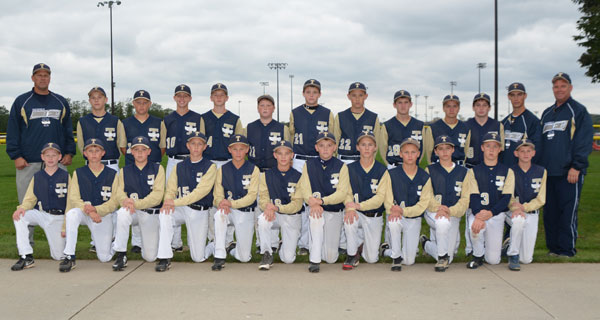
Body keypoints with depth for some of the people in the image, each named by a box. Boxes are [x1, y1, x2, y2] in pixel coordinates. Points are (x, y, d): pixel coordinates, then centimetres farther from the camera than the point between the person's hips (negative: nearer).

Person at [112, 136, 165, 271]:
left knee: (150, 257, -1)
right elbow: (120, 194, -3)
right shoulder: (124, 171, 7)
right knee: (123, 212, -37)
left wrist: (136, 203, -25)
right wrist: (125, 200, -27)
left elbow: (157, 195, -11)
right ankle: (121, 254, -24)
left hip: (151, 214, 0)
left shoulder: (157, 169, 0)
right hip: (133, 213, 1)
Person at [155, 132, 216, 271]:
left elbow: (201, 191, -14)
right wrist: (168, 200, -19)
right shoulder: (179, 167, 12)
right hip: (180, 209, 3)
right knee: (164, 215, -33)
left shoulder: (210, 167, -2)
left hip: (200, 212, -3)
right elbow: (171, 189, 6)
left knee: (198, 258, -3)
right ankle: (164, 258, -26)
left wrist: (176, 202, -22)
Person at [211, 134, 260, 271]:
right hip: (229, 212, 1)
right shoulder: (222, 170, 2)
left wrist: (232, 203, -27)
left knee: (245, 257, -2)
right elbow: (218, 196, -1)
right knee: (219, 214, -38)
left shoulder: (253, 170, -3)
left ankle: (232, 249, 37)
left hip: (246, 213, 0)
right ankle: (219, 256, -28)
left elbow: (251, 196, -12)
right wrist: (221, 202, -26)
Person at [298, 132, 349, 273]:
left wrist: (321, 201, -28)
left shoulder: (341, 166, -5)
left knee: (331, 258, -2)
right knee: (316, 216, -38)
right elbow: (305, 189, -8)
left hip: (335, 212, 0)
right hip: (316, 208, 0)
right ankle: (314, 260, -27)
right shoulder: (309, 165, 0)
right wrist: (312, 202, -30)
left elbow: (342, 193, -13)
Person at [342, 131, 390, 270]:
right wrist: (350, 208, -28)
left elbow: (380, 197, -13)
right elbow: (347, 193, -5)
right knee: (349, 219, -36)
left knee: (372, 258, -3)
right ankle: (352, 254, -12)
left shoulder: (382, 170, -5)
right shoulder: (350, 169, 1)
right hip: (357, 212, 0)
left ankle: (365, 244, 34)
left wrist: (359, 205, -28)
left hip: (374, 216, 0)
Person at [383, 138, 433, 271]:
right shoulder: (392, 174, -7)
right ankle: (396, 256, -15)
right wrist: (393, 211, -34)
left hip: (414, 220, 1)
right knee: (393, 222, -39)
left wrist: (403, 210, -26)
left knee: (409, 261, -4)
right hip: (397, 216, -1)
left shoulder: (424, 177, -5)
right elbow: (387, 200, -10)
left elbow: (422, 205, -10)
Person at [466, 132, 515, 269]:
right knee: (475, 227, -38)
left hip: (496, 215, 1)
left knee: (493, 260, -8)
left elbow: (506, 198, -3)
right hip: (477, 212, 0)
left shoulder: (507, 172, 7)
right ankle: (478, 256, -7)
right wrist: (478, 215, -28)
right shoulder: (474, 171, 6)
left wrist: (490, 213, -22)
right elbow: (473, 197, -6)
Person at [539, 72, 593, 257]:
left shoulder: (579, 111, -1)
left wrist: (576, 167, -16)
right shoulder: (547, 114, 20)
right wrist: (539, 166, 16)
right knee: (550, 212, 9)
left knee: (568, 212, -5)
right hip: (548, 172, 7)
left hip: (569, 173, -7)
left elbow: (584, 141, -9)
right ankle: (553, 247, 17)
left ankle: (567, 250, 2)